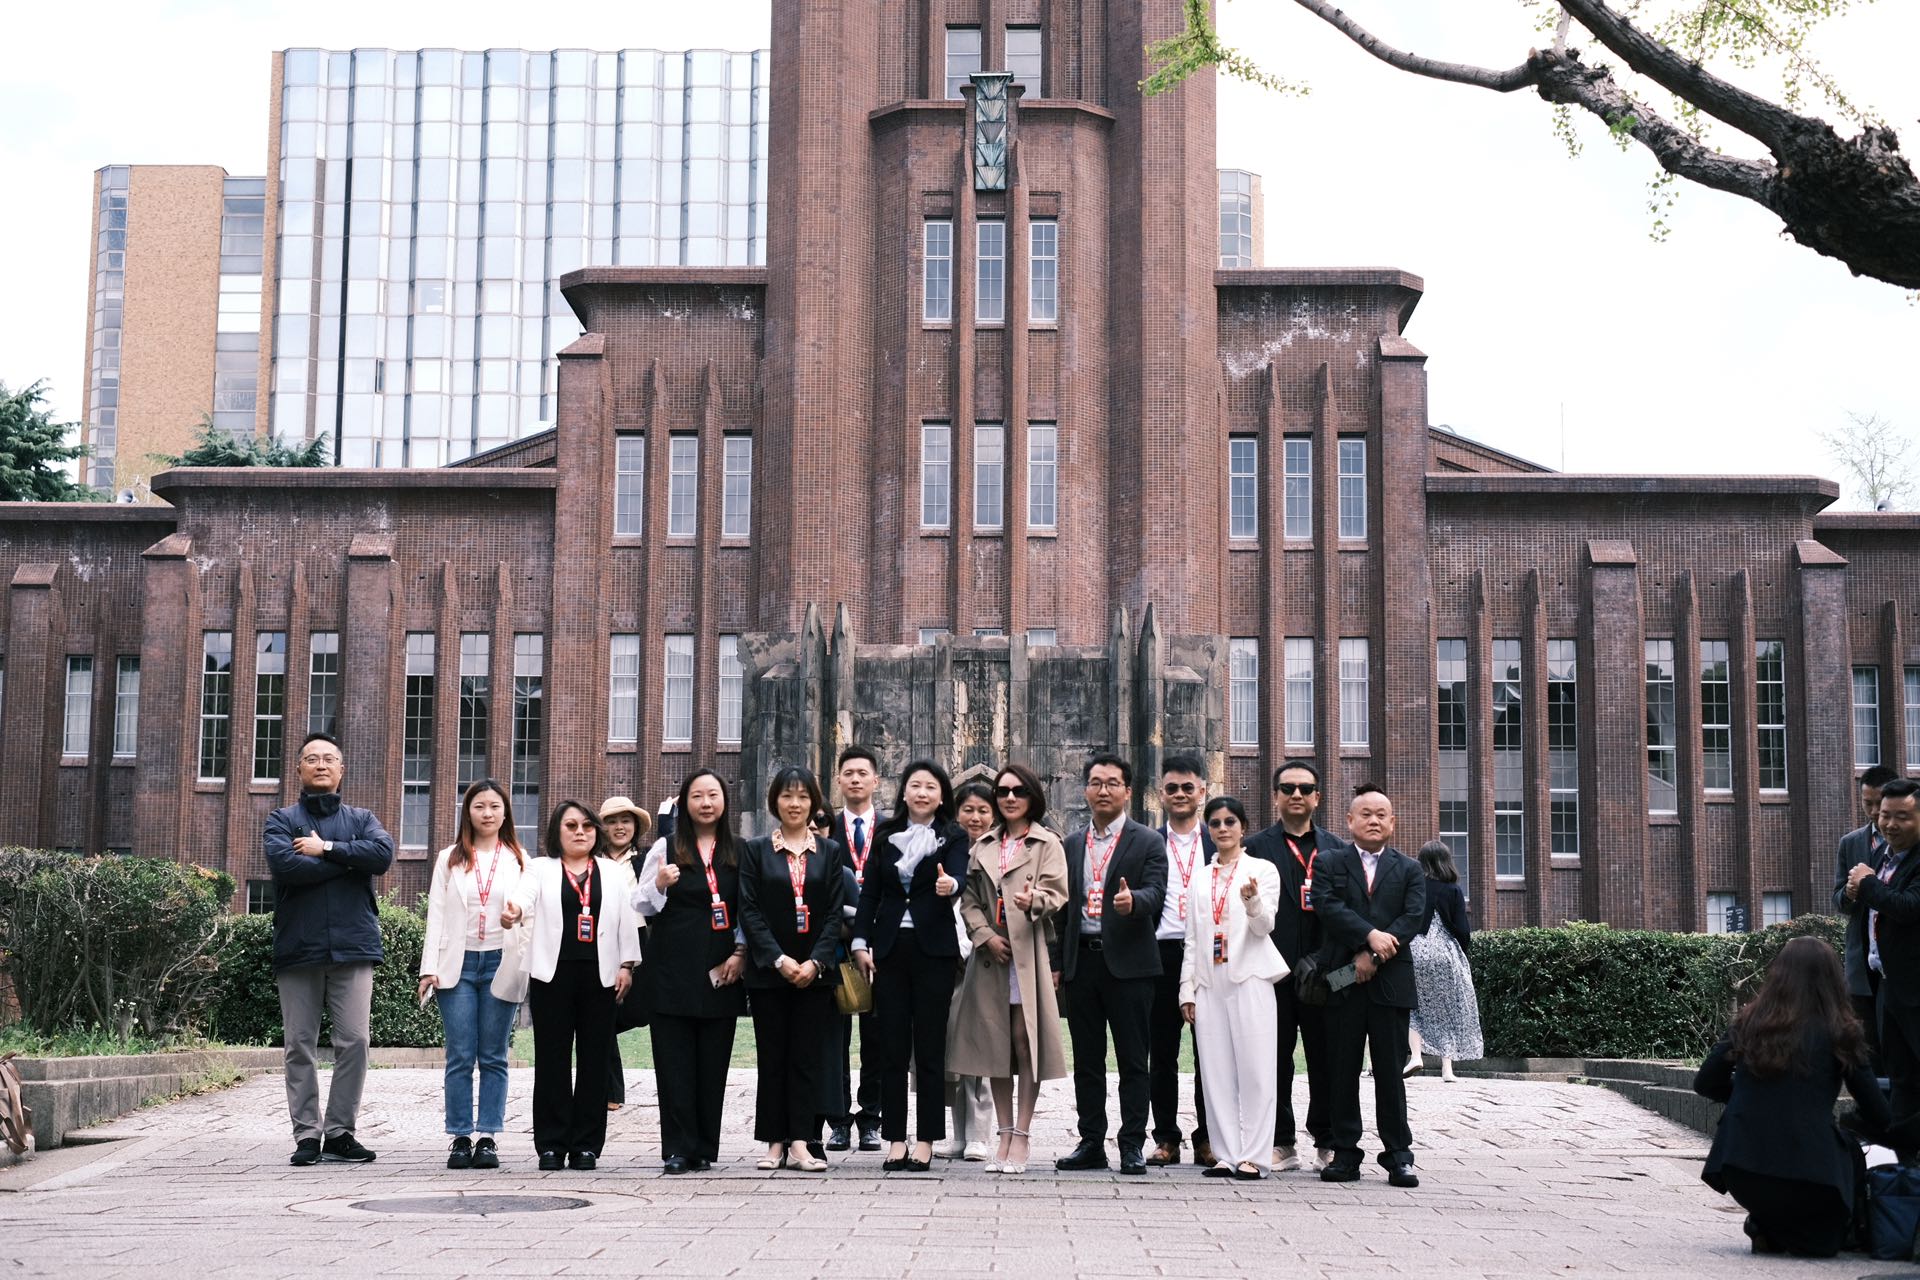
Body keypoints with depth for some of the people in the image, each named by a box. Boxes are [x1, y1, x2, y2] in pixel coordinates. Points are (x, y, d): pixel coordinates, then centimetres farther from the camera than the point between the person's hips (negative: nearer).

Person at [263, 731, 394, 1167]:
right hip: (297, 947, -1)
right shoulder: (282, 820, 10)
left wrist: (326, 848, -9)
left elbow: (383, 853, -6)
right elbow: (283, 863, -11)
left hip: (352, 947, 1)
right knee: (300, 1045, 1)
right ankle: (307, 1135, 7)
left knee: (355, 1041, -5)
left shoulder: (361, 819, 16)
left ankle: (341, 1131, 3)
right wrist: (348, 860, -6)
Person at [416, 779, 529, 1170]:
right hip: (458, 963, 0)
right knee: (460, 1057, -2)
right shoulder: (450, 859, 11)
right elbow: (436, 914, 7)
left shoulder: (519, 860, 9)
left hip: (501, 963, 0)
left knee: (493, 1057, 2)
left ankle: (488, 1138, 4)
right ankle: (460, 1138, 2)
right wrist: (429, 967, -3)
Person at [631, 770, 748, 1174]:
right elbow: (640, 906, 6)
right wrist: (659, 885, -13)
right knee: (675, 1062, -3)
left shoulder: (740, 852, 8)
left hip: (721, 970, 1)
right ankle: (678, 1149, 1)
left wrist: (741, 952, -1)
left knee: (713, 1062, 2)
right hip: (673, 969, -1)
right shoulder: (665, 849, 5)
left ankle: (704, 1149, 10)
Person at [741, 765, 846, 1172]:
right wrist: (779, 960, -13)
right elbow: (749, 910, -2)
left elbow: (835, 913, 2)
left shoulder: (830, 852, 8)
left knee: (807, 1057, -1)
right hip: (768, 970, -1)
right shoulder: (756, 851, 5)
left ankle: (800, 1144, -2)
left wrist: (815, 962, -11)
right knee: (773, 1057, 3)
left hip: (815, 971, 1)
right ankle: (775, 1143, 8)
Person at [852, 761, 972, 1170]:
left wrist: (949, 886, -40)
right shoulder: (886, 835, 9)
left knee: (929, 1049, 0)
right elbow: (871, 891, 10)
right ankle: (895, 1139, 10)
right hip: (889, 949, 3)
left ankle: (925, 1140, 5)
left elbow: (957, 880, -16)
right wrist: (861, 942, 1)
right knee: (892, 1048, 4)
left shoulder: (954, 837, 1)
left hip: (933, 950, -3)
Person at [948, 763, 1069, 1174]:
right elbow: (969, 899, 12)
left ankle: (1022, 1135, -1)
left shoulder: (1048, 844, 5)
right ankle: (1005, 1135, 12)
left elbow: (1056, 893, -6)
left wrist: (1035, 901, -29)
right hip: (990, 954, 4)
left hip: (1028, 954, -4)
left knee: (1025, 1040, -6)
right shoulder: (982, 847, 17)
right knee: (994, 1042, 5)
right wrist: (985, 935, -5)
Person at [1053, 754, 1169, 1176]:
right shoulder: (1071, 845, 15)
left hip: (1128, 962, -4)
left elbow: (1155, 893, -11)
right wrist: (1057, 962, 11)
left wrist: (1133, 900, -34)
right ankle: (1091, 1143, 15)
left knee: (1133, 1060, 0)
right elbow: (1064, 904, 16)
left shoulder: (1148, 842, 1)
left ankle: (1132, 1145, 5)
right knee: (1086, 1059, 9)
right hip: (1081, 961, 4)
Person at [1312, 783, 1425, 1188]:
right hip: (1341, 982, 0)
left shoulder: (1409, 870, 12)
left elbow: (1413, 917, -1)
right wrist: (1370, 936, -19)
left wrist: (1373, 957, -12)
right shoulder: (1329, 866, 9)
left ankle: (1398, 1155, 7)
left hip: (1390, 982, 0)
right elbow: (1328, 907, -7)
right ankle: (1345, 1155, 8)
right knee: (1342, 1072, 2)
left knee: (1391, 1072, 1)